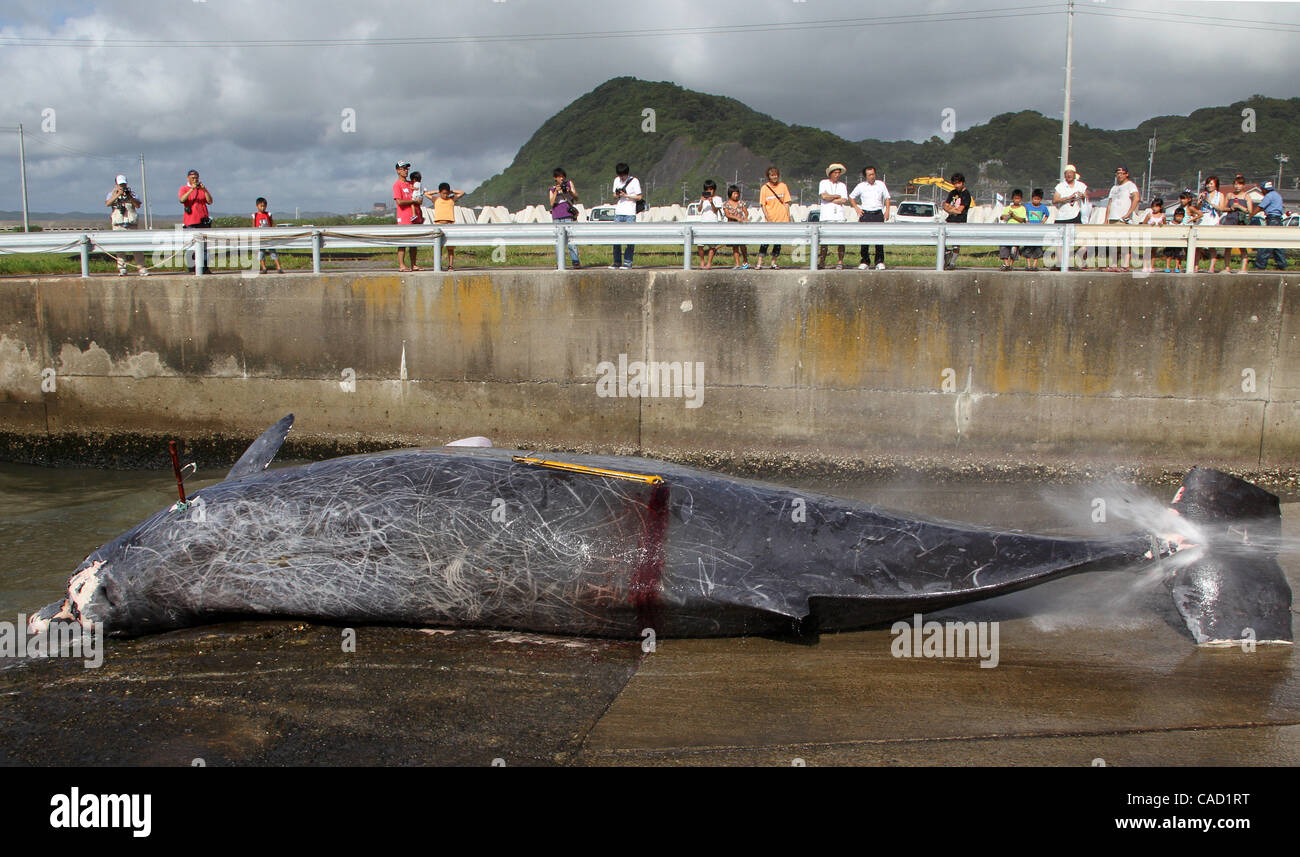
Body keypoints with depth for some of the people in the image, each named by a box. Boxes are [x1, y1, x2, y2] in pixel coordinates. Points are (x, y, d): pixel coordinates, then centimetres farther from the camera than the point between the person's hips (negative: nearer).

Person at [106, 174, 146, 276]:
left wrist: (130, 197, -9)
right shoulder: (112, 193, 11)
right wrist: (118, 195, -12)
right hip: (118, 224, 0)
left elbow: (138, 205, 4)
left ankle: (140, 268, -1)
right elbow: (107, 203, -6)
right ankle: (122, 269, 1)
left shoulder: (131, 192, 13)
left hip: (132, 223, 0)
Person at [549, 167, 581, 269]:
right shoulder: (552, 189, 14)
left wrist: (570, 191, -13)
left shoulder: (569, 183, 13)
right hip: (556, 217, 2)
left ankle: (575, 261, -12)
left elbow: (576, 197, 6)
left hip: (568, 216, -2)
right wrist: (556, 192, -10)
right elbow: (552, 203, 1)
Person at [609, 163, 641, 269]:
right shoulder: (617, 180, 13)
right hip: (618, 213, 5)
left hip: (630, 213, -5)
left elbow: (639, 196, -2)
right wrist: (617, 195, -4)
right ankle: (617, 262, 7)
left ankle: (628, 262, -1)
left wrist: (626, 195, -13)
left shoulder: (634, 181, -2)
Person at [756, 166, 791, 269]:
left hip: (782, 219, 2)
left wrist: (788, 218, 1)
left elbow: (786, 203, 8)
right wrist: (768, 219, -13)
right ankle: (760, 263, -6)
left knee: (778, 242, 5)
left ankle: (773, 263, 13)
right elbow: (763, 205, -2)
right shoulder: (764, 188, -1)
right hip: (770, 220, -2)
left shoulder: (783, 186, 5)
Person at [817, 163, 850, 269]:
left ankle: (840, 262, 0)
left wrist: (830, 199, 0)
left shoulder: (842, 185, 16)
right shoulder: (823, 183, 11)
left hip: (839, 216, 1)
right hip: (826, 215, -1)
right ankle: (821, 262, 1)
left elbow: (844, 200, 2)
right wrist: (837, 196, 2)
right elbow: (823, 196, -7)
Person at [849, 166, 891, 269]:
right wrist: (857, 208, 6)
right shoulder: (861, 186, 6)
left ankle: (880, 262, 0)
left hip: (878, 214, 0)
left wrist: (887, 211, 5)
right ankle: (864, 262, 4)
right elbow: (851, 197, 17)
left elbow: (887, 198, 16)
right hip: (865, 214, 0)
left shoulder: (881, 184, 8)